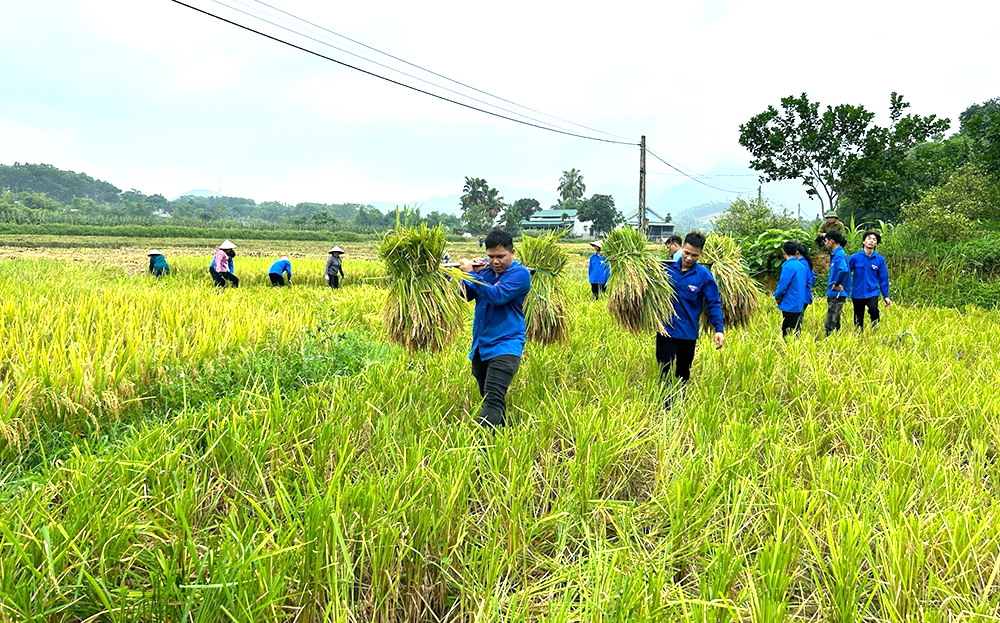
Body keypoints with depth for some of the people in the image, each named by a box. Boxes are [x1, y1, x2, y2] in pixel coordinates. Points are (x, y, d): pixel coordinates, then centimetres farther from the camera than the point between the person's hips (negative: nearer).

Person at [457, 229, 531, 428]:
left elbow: (496, 296, -24)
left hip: (505, 346, -8)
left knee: (493, 400, -18)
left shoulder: (519, 274, -10)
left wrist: (471, 274, -16)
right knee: (487, 398, 17)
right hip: (480, 345, 8)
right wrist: (474, 272, -9)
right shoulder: (485, 269, 10)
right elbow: (465, 295, 7)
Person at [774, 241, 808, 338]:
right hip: (800, 305, 8)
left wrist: (777, 296, 2)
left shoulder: (788, 266, -16)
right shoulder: (802, 266, 9)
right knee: (796, 331, 13)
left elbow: (782, 286, -18)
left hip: (790, 306, -8)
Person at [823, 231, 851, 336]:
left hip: (837, 295, -10)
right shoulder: (835, 254, 15)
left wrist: (836, 284, -22)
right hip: (833, 295, 10)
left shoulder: (840, 254, -16)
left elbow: (843, 270, -33)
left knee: (829, 326, -9)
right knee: (835, 325, 16)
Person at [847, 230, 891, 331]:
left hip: (872, 293, -1)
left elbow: (883, 279, 6)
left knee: (873, 309, -29)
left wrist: (886, 296, 6)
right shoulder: (854, 258, -3)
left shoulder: (880, 260, 1)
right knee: (858, 321, 8)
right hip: (857, 293, 1)